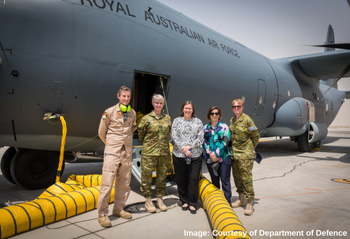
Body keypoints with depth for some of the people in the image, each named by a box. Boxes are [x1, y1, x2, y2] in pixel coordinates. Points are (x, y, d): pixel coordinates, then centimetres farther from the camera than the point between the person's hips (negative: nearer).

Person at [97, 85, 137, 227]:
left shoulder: (132, 113, 8)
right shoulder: (109, 112, -4)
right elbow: (101, 132, 4)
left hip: (127, 153, 5)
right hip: (112, 152, -5)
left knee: (124, 183, 10)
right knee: (107, 183, -5)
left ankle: (118, 209, 25)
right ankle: (102, 214, 7)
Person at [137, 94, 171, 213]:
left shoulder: (167, 118, 8)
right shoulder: (146, 118, -2)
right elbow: (141, 134, 6)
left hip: (164, 152, 3)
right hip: (149, 152, -3)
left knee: (162, 176, 10)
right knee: (147, 175, 2)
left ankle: (160, 199, 23)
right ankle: (148, 200, 16)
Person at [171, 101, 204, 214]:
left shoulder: (198, 122, 8)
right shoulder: (177, 121, 7)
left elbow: (200, 138, 2)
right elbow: (175, 137, -1)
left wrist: (189, 146, -11)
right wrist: (183, 148, -13)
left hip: (195, 155, 0)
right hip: (179, 155, 0)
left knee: (194, 179, 0)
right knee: (181, 179, 8)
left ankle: (192, 203, 13)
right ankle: (184, 201, 24)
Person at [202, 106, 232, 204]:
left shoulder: (224, 127, 2)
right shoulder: (205, 128, 10)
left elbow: (225, 141, -7)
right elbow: (203, 142, 2)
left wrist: (216, 153, -14)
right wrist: (210, 152, -13)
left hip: (224, 157, -3)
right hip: (210, 158, 3)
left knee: (225, 180, -1)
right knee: (214, 181, 12)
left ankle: (227, 202, 8)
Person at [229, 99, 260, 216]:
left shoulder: (247, 120, -9)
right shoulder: (232, 120, 10)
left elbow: (256, 136, -2)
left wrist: (250, 148, 5)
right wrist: (233, 147, 15)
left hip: (246, 154, -7)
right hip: (234, 153, 7)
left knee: (246, 178, -6)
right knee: (237, 177, 13)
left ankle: (249, 203, 4)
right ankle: (241, 199, 27)